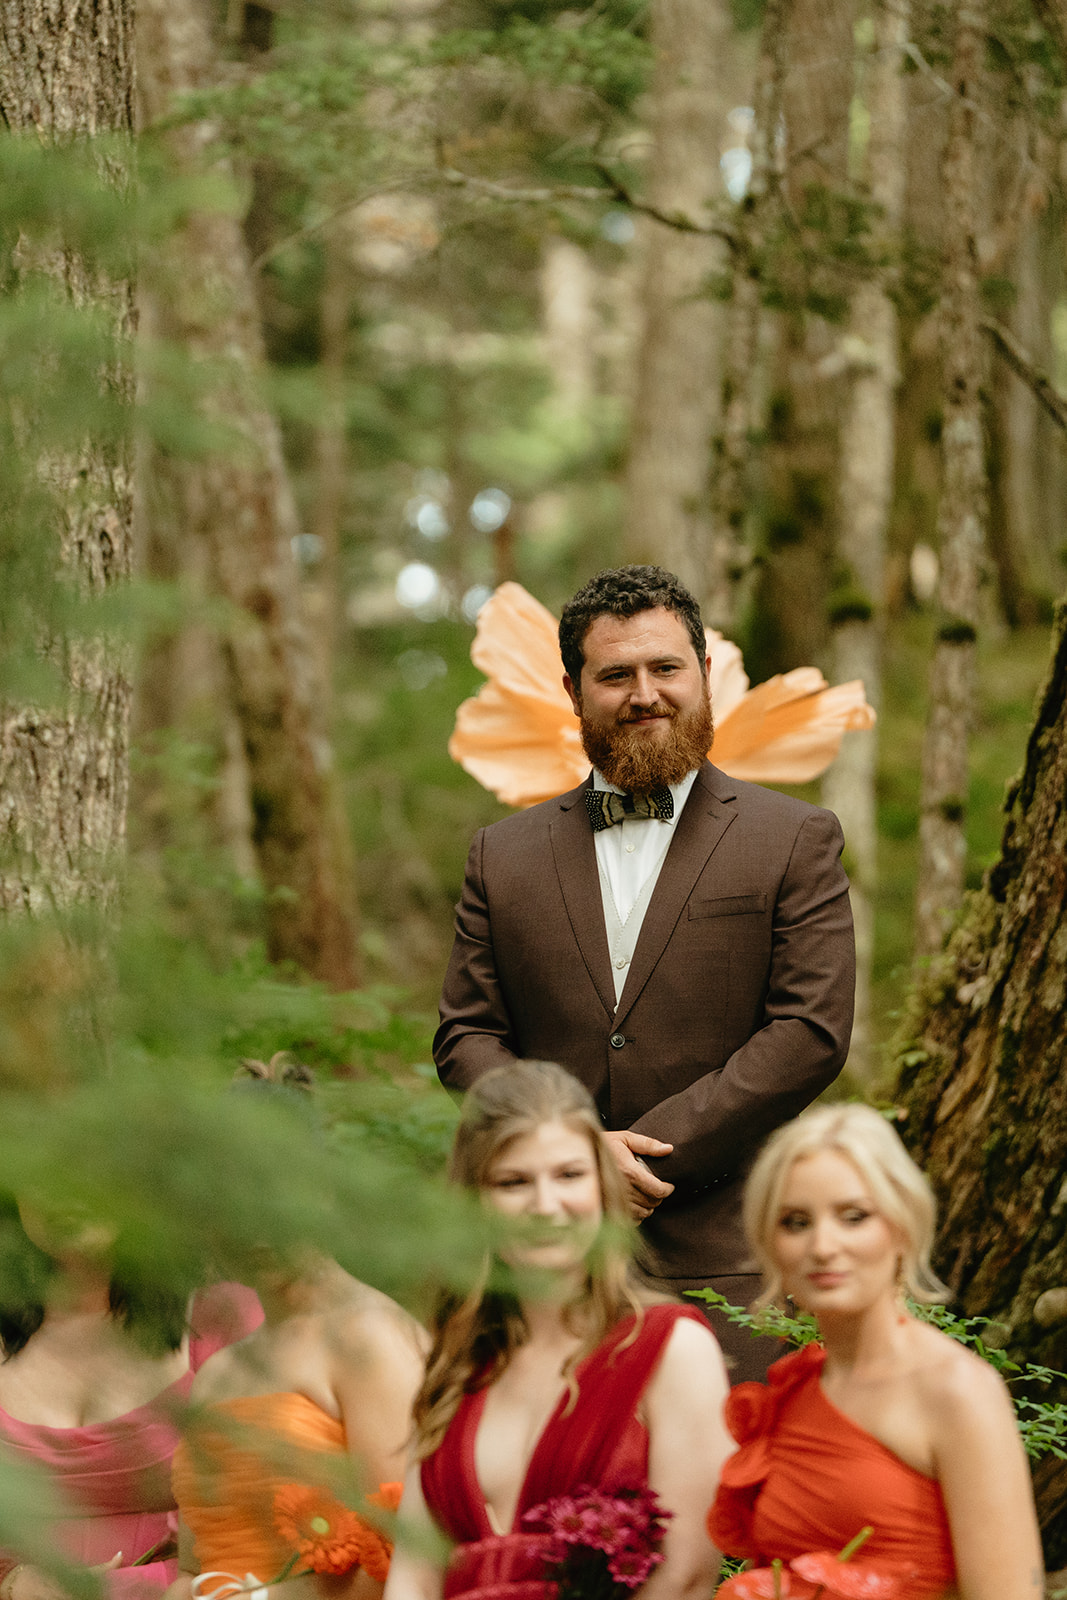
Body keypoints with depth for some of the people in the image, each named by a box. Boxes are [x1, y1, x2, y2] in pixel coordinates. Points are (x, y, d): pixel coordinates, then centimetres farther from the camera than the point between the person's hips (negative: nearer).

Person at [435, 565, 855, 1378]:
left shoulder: (797, 840, 5)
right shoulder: (505, 854, 14)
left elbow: (812, 1033, -4)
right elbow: (466, 1035, 10)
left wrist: (648, 1153, -11)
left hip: (726, 1260, -2)